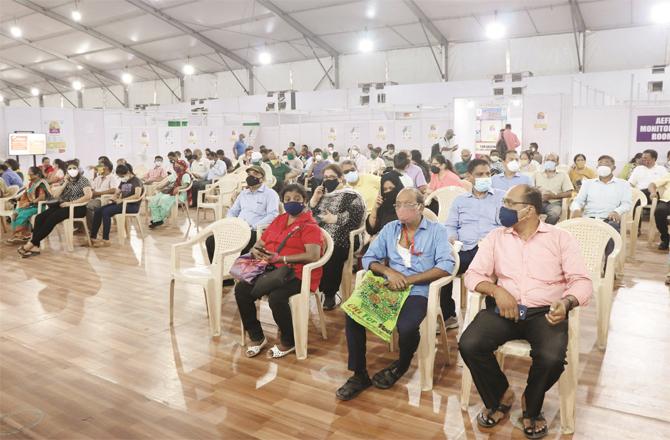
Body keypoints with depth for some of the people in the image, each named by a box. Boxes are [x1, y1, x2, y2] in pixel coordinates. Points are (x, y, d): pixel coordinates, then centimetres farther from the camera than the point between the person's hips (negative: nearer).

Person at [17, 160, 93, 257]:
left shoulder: (83, 180, 0)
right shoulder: (65, 181, 19)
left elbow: (89, 195, -18)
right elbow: (55, 195, 8)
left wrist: (70, 203, -21)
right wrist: (65, 183, -2)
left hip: (77, 208, -7)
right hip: (63, 206, 7)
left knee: (52, 219, -30)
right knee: (39, 217, -17)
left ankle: (31, 243, -25)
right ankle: (35, 247, -26)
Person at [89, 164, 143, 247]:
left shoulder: (136, 181, -6)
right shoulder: (123, 182, 19)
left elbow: (137, 195, -21)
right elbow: (117, 193, 24)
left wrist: (122, 200, -23)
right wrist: (113, 199, 1)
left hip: (132, 205, -9)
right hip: (122, 203, 9)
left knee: (106, 212, -26)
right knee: (98, 211, -7)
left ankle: (106, 240, -25)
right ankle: (93, 237, -8)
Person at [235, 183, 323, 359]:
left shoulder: (310, 226, -4)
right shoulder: (279, 220, 19)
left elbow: (313, 256, -19)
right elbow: (260, 242, 23)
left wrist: (281, 258, -23)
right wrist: (256, 250, -3)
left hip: (297, 275, -6)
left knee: (276, 297, -34)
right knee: (241, 289, -17)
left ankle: (288, 342, -4)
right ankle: (256, 337, 1)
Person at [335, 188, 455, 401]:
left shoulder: (436, 231, 2)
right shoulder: (390, 228, 14)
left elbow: (446, 266, -12)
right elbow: (369, 258, 9)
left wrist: (409, 279, -17)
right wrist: (389, 272, -12)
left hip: (418, 291, -4)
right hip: (388, 288, 4)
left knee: (406, 327, -33)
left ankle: (401, 366, 4)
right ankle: (359, 375, -4)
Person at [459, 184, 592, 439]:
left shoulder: (560, 237, 5)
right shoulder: (496, 237, 10)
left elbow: (582, 281, 0)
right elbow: (473, 274, 5)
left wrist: (566, 303, -22)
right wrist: (496, 290, -15)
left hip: (545, 312, -2)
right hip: (503, 309, 2)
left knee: (551, 358, -31)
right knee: (469, 344, -24)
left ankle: (531, 406, 6)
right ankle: (500, 396, 8)